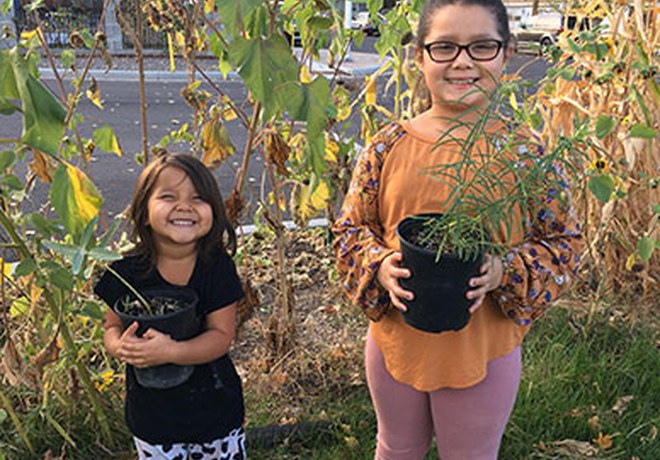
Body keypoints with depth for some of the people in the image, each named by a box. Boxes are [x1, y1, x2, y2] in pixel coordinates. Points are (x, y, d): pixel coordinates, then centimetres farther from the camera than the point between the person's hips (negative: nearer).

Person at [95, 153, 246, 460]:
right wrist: (120, 347, -24)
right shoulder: (127, 272, -13)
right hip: (151, 410, 1)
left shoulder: (218, 267, -16)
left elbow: (222, 336, -17)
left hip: (215, 407, 0)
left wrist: (171, 351, -32)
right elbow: (112, 326, -1)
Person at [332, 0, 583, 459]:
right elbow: (350, 227, 1)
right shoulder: (388, 145, -8)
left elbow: (563, 242, -4)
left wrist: (506, 272, -21)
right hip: (395, 340, 2)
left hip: (485, 351, -1)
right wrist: (380, 265, -19)